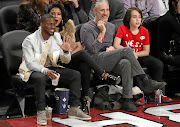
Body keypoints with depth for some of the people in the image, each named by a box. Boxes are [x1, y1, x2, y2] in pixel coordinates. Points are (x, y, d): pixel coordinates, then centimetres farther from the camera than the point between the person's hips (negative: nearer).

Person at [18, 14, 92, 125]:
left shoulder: (57, 37, 4)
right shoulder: (30, 40, -12)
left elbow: (66, 61, 5)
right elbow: (30, 63, -19)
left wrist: (66, 51, -19)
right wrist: (45, 71, -35)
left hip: (52, 68, 5)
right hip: (34, 70, -5)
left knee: (76, 74, -14)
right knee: (40, 78, -40)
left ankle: (74, 109, -12)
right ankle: (41, 113, -30)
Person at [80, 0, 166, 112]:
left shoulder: (111, 26, 23)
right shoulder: (87, 28, 3)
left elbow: (116, 44, 28)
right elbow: (93, 49, -9)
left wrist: (112, 47, 4)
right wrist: (102, 32, -8)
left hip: (111, 61, 5)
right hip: (97, 60, -5)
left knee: (126, 63, -33)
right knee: (127, 50, -27)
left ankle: (127, 100, -36)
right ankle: (145, 81, -21)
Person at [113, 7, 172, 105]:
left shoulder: (144, 31, 1)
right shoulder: (122, 28, -6)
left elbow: (146, 52, 0)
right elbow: (116, 45, -15)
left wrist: (135, 54, -17)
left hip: (140, 56, 4)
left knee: (159, 64, -17)